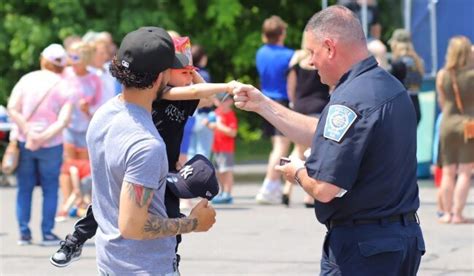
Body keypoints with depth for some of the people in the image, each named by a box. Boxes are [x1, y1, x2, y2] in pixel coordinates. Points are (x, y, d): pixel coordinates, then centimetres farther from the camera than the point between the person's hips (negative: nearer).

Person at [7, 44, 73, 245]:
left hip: (24, 141, 1)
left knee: (24, 188, 9)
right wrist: (44, 137, -17)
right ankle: (47, 233, 5)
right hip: (51, 145, -1)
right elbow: (64, 120, -15)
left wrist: (28, 132, -14)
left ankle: (24, 233, 7)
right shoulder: (64, 87, -2)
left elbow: (12, 109, -10)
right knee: (50, 189, 8)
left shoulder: (27, 79, 1)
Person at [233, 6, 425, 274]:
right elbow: (328, 136, 20)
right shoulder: (391, 86, 10)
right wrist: (262, 104, 21)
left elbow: (324, 189, -23)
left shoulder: (349, 101, -21)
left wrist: (298, 172, 0)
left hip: (360, 244, -9)